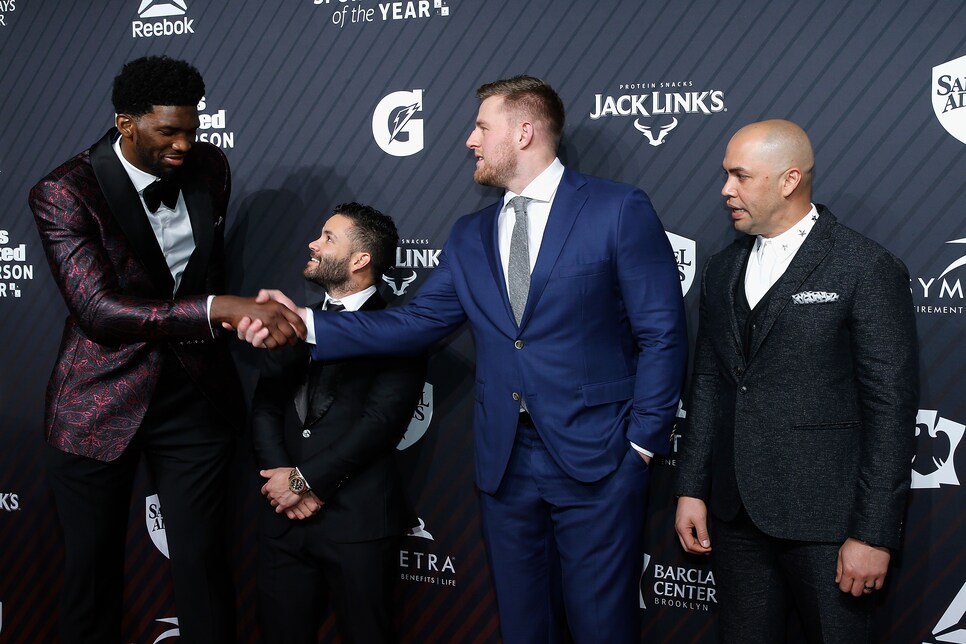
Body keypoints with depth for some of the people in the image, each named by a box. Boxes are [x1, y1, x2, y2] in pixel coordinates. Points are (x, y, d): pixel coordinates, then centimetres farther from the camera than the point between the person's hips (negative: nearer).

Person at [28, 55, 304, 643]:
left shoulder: (210, 168, 0)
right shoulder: (65, 193, -15)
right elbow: (100, 309, -26)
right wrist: (220, 308, -34)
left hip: (194, 394, 3)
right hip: (101, 402, -3)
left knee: (203, 562, 6)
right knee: (94, 568, 10)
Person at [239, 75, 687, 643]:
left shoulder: (620, 210, -5)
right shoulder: (471, 236, 12)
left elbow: (663, 334, -6)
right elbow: (417, 322, 5)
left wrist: (643, 440, -9)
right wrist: (306, 323, -3)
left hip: (597, 462, -5)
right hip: (505, 464, 5)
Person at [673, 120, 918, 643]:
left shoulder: (867, 269, -8)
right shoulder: (723, 269, 11)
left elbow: (890, 409, -11)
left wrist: (874, 534, -13)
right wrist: (691, 489, 9)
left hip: (825, 520, -5)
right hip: (736, 515, 6)